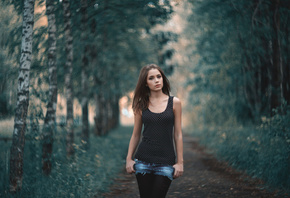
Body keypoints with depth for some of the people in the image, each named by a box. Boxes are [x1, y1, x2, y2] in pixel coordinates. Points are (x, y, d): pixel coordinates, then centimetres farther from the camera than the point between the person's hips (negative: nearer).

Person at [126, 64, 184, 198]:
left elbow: (177, 134, 2)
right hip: (143, 160, 2)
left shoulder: (174, 103, 1)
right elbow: (136, 135, 10)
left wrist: (180, 162, -2)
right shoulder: (141, 105, 5)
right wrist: (129, 158, 3)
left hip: (166, 162, -1)